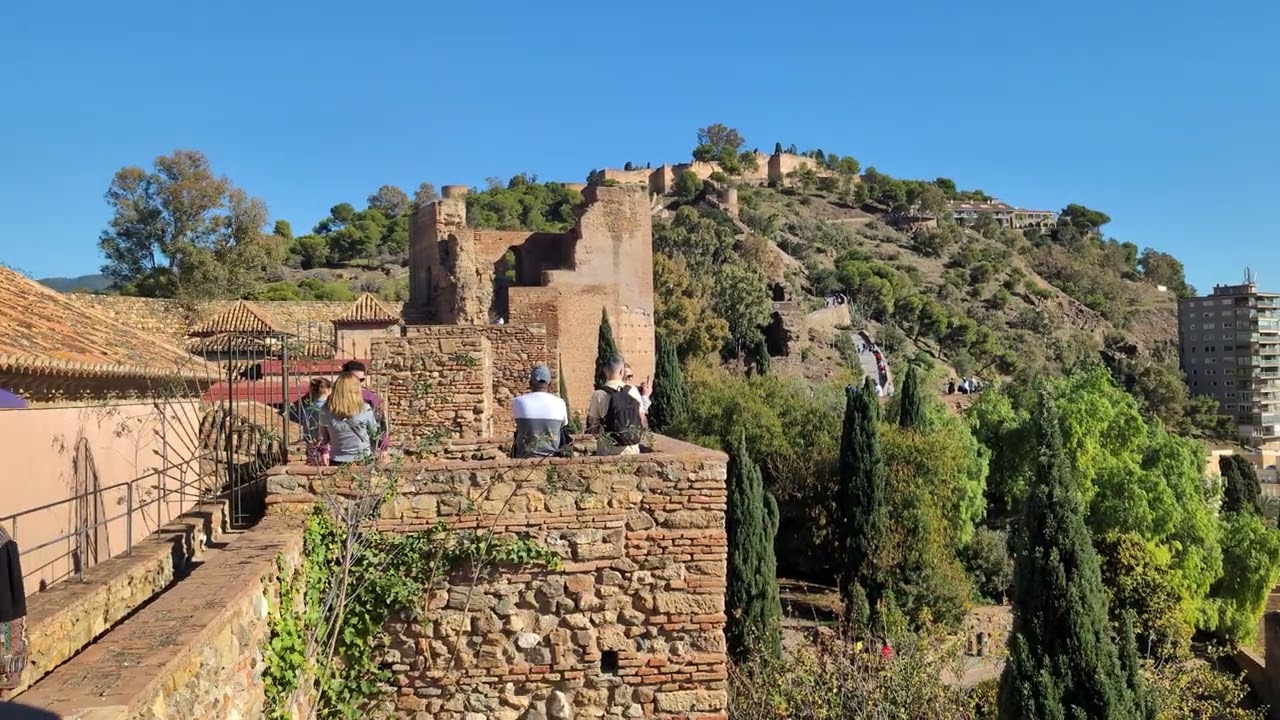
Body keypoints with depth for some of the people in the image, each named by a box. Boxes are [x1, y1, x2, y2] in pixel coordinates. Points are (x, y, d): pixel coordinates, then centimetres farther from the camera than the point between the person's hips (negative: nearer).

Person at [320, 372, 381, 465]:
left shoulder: (325, 411, -10)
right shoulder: (365, 409, -15)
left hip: (337, 462, 2)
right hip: (362, 461, -2)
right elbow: (374, 432, 1)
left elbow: (324, 439, 2)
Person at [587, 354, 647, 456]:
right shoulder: (633, 391, -3)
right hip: (632, 448, 2)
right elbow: (643, 421, 5)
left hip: (608, 449, -2)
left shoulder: (598, 395, -9)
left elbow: (593, 426, -4)